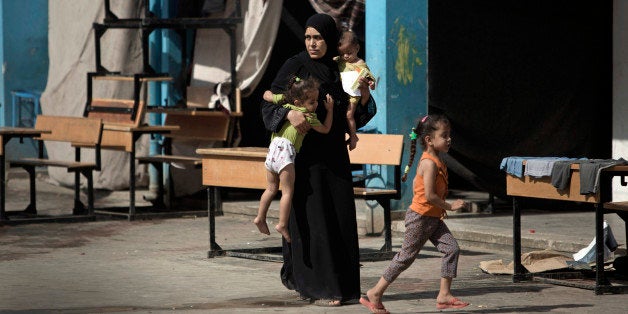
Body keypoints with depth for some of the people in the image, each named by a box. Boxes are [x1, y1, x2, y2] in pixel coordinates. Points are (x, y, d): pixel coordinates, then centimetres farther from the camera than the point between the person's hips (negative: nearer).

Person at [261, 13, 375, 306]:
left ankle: (342, 285, 14)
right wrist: (289, 112, -31)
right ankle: (316, 286, -4)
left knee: (341, 217, 5)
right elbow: (269, 102, -10)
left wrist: (364, 93, -10)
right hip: (305, 154, -5)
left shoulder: (341, 68, 8)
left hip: (335, 155, 5)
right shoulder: (295, 65, -5)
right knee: (311, 218, -7)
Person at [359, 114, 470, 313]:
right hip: (420, 218, -9)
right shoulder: (430, 163, -20)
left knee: (452, 249, -1)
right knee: (406, 256, -1)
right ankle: (375, 293, 10)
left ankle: (444, 295, 0)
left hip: (433, 218, 9)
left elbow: (416, 184, 20)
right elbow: (430, 195, -25)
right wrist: (448, 206, -15)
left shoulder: (435, 161, 10)